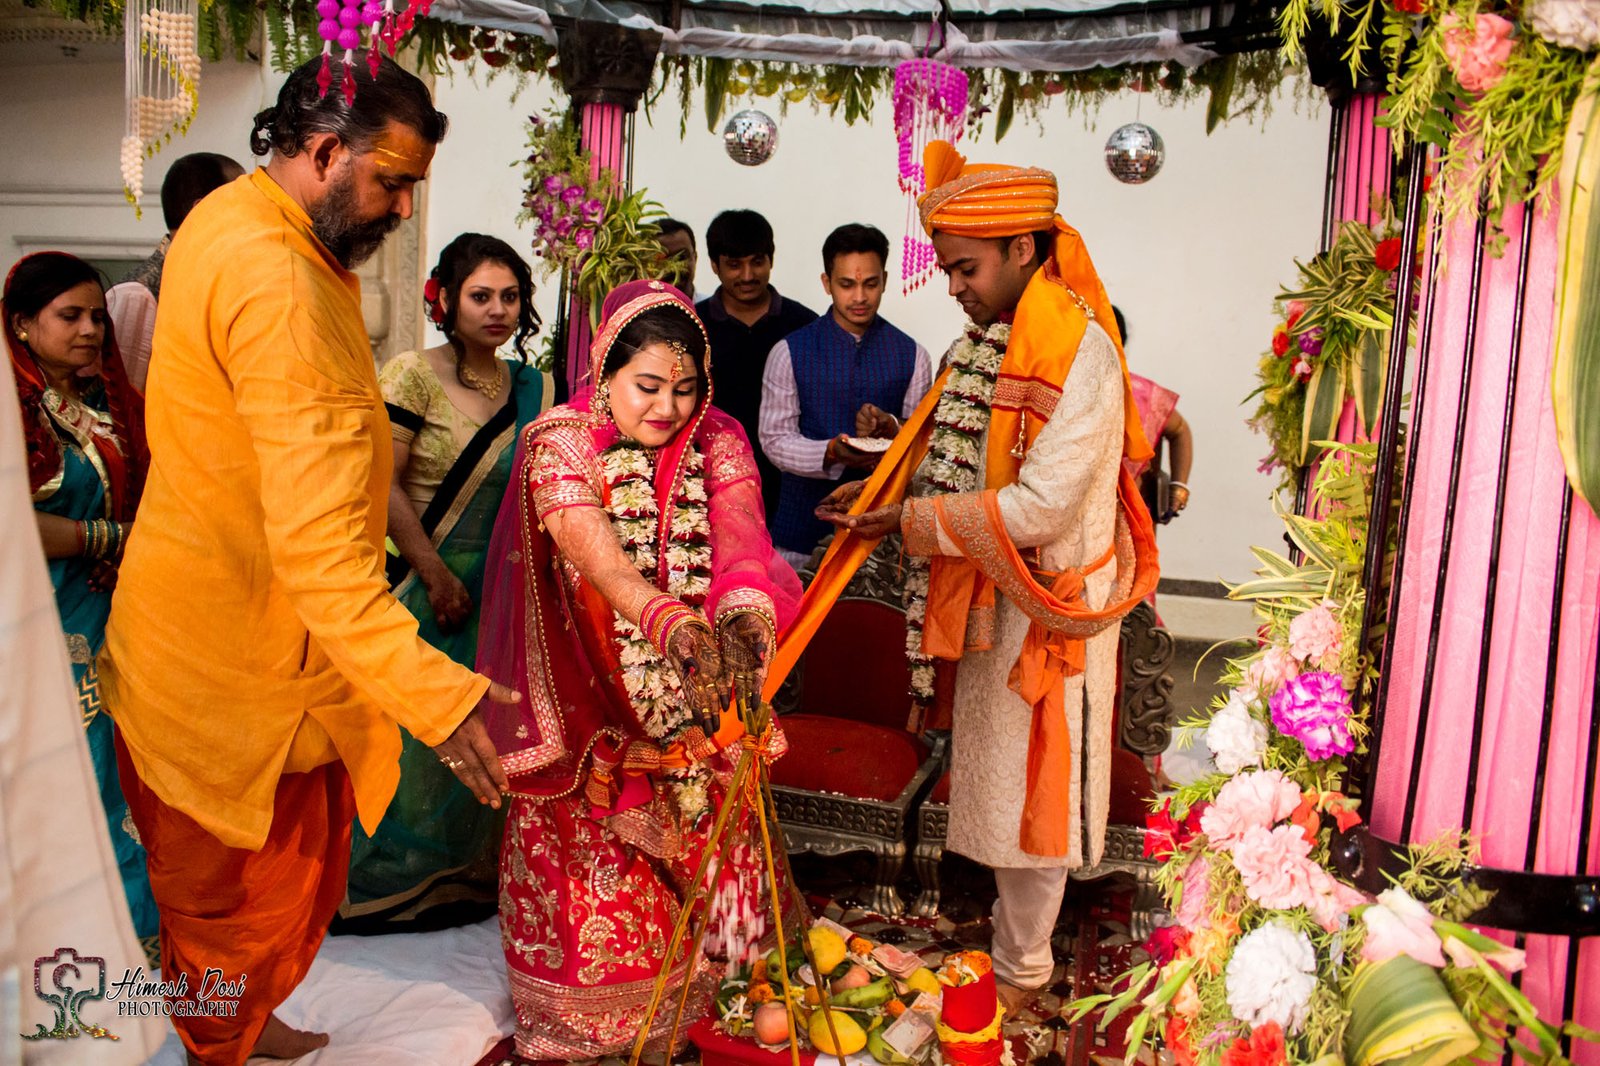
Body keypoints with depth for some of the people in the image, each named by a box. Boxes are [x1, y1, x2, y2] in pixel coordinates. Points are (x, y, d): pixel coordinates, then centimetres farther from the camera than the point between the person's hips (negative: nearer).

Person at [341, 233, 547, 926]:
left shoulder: (530, 387, 8)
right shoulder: (413, 374, -8)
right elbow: (383, 484, -12)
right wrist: (436, 573, -15)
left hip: (504, 593, 5)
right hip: (430, 586, -5)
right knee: (418, 732, 3)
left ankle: (473, 870, 27)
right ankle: (395, 877, 20)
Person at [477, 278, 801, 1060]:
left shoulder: (717, 442, -4)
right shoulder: (559, 442, -15)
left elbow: (739, 535, -21)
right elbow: (595, 553, -34)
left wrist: (743, 620, -43)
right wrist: (675, 625, -52)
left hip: (693, 703, 3)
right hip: (589, 704, -3)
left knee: (696, 844, 14)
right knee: (592, 860, 7)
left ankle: (695, 989, 37)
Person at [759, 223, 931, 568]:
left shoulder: (911, 355, 3)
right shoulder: (789, 352, -1)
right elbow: (775, 439, -5)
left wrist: (891, 429, -20)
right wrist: (832, 453, -23)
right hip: (805, 523, -1)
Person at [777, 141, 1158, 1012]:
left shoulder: (1081, 351, -21)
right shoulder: (991, 343, 6)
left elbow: (1040, 506, -26)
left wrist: (914, 520, -20)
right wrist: (884, 488, -1)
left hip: (1046, 608, -8)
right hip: (991, 604, 8)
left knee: (1029, 795, 7)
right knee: (999, 786, 19)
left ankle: (1021, 974, 26)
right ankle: (1012, 935, 38)